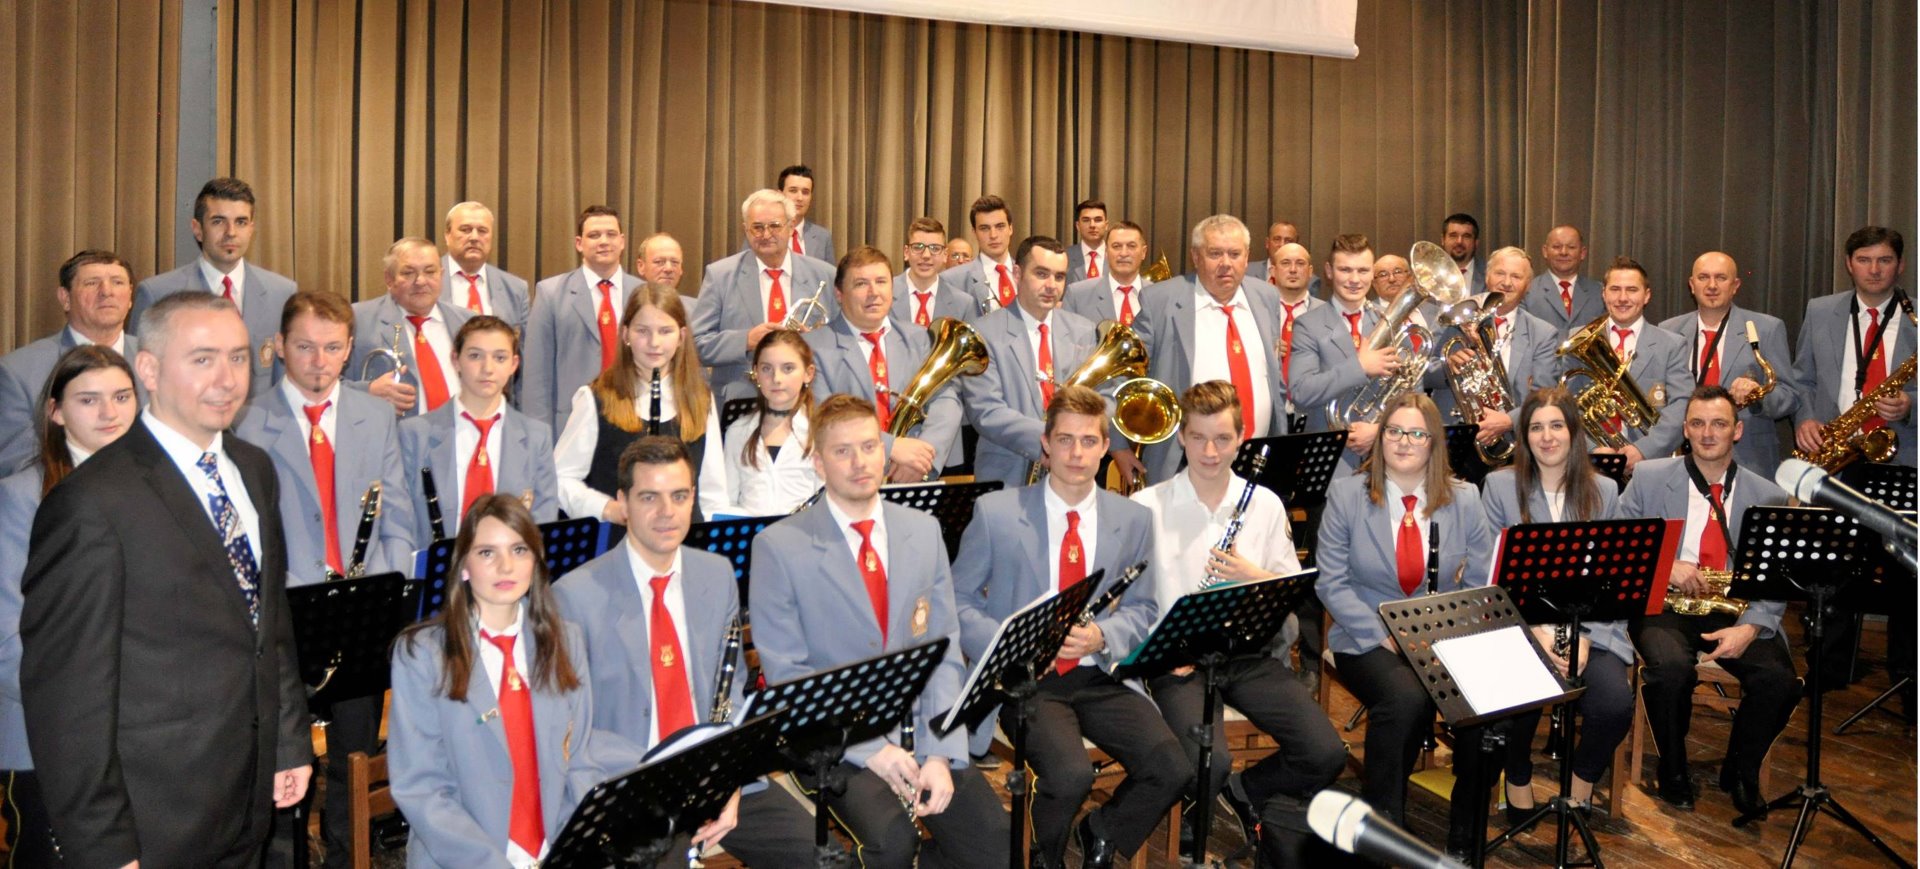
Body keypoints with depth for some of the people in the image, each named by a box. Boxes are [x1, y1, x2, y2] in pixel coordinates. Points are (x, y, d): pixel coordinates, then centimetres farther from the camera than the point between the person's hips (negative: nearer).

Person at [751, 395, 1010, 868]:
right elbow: (786, 674, -7)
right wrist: (871, 750, -16)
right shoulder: (779, 546, -5)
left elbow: (945, 652, 6)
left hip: (918, 724, 4)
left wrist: (940, 754, -8)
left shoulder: (924, 531, 9)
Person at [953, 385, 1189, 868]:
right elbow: (959, 600, 3)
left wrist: (1102, 636, -12)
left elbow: (1141, 610, 11)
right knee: (1071, 776, -29)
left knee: (1174, 773, -18)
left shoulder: (1133, 520, 8)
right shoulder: (996, 512, -1)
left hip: (1101, 677, 3)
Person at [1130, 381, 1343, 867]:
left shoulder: (1265, 505, 6)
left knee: (1326, 754, -13)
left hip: (1249, 653, 4)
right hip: (1178, 658, -4)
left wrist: (1255, 576, -11)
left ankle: (1245, 790, 17)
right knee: (1209, 763, -29)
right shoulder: (1146, 508, -4)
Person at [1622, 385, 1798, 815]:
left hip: (1735, 609, 2)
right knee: (1672, 668, -33)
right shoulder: (1649, 477, 5)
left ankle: (1741, 771, 7)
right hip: (1663, 605, -2)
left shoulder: (1768, 496, 8)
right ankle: (1674, 771, -2)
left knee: (1780, 680, -24)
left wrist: (1751, 627, -16)